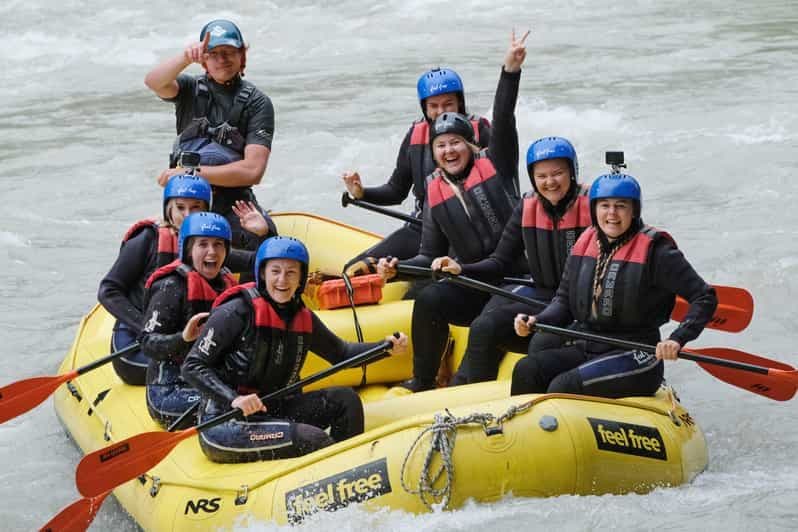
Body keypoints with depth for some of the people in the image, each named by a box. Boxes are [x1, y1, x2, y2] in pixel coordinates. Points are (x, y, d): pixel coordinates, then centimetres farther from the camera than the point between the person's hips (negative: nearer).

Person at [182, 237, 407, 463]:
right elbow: (192, 367, -12)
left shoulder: (303, 319, 9)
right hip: (222, 424, -8)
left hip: (271, 413, 8)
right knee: (313, 439, -24)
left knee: (344, 400, -1)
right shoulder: (237, 312, -12)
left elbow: (341, 353, 23)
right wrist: (234, 399, -26)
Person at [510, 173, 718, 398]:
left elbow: (705, 298, -10)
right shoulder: (584, 245, 8)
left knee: (562, 387, -28)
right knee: (525, 370, -18)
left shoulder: (654, 251, -9)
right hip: (585, 349, 6)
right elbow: (564, 299, 17)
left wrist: (677, 340, -24)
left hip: (635, 357, -6)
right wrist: (535, 320, -4)